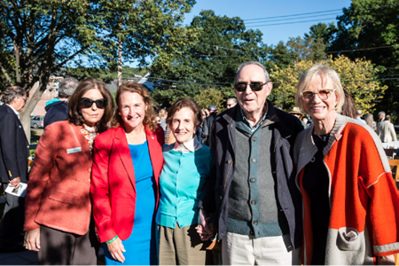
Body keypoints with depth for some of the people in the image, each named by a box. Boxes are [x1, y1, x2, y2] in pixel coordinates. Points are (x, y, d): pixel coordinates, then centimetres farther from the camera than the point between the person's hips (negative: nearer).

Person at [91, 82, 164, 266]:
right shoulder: (105, 142, -9)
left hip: (153, 228, 3)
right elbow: (99, 192, -7)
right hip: (121, 233, -3)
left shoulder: (157, 135, 1)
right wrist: (108, 236, -9)